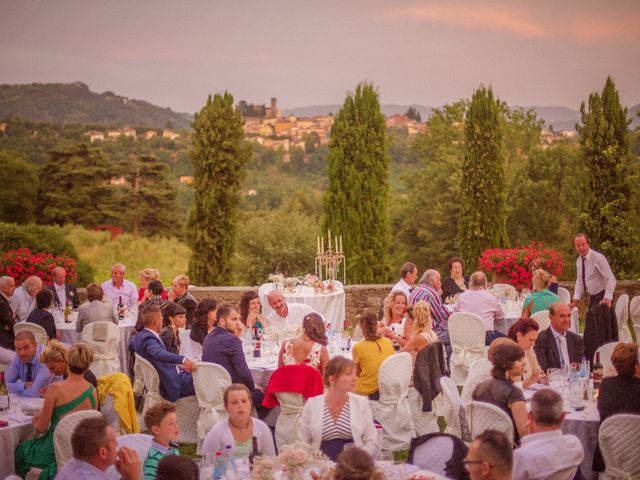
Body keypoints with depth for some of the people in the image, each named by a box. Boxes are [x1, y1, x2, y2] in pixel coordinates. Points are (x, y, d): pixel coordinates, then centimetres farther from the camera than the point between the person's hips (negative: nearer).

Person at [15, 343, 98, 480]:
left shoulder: (55, 389, -18)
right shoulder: (93, 391, -5)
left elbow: (41, 428, -11)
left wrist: (35, 420, 14)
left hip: (56, 451, -4)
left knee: (20, 450, 29)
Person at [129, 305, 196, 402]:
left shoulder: (139, 336, 7)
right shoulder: (148, 339, -22)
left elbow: (131, 344, 32)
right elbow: (159, 354, -42)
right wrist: (183, 359, -55)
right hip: (171, 385, -11)